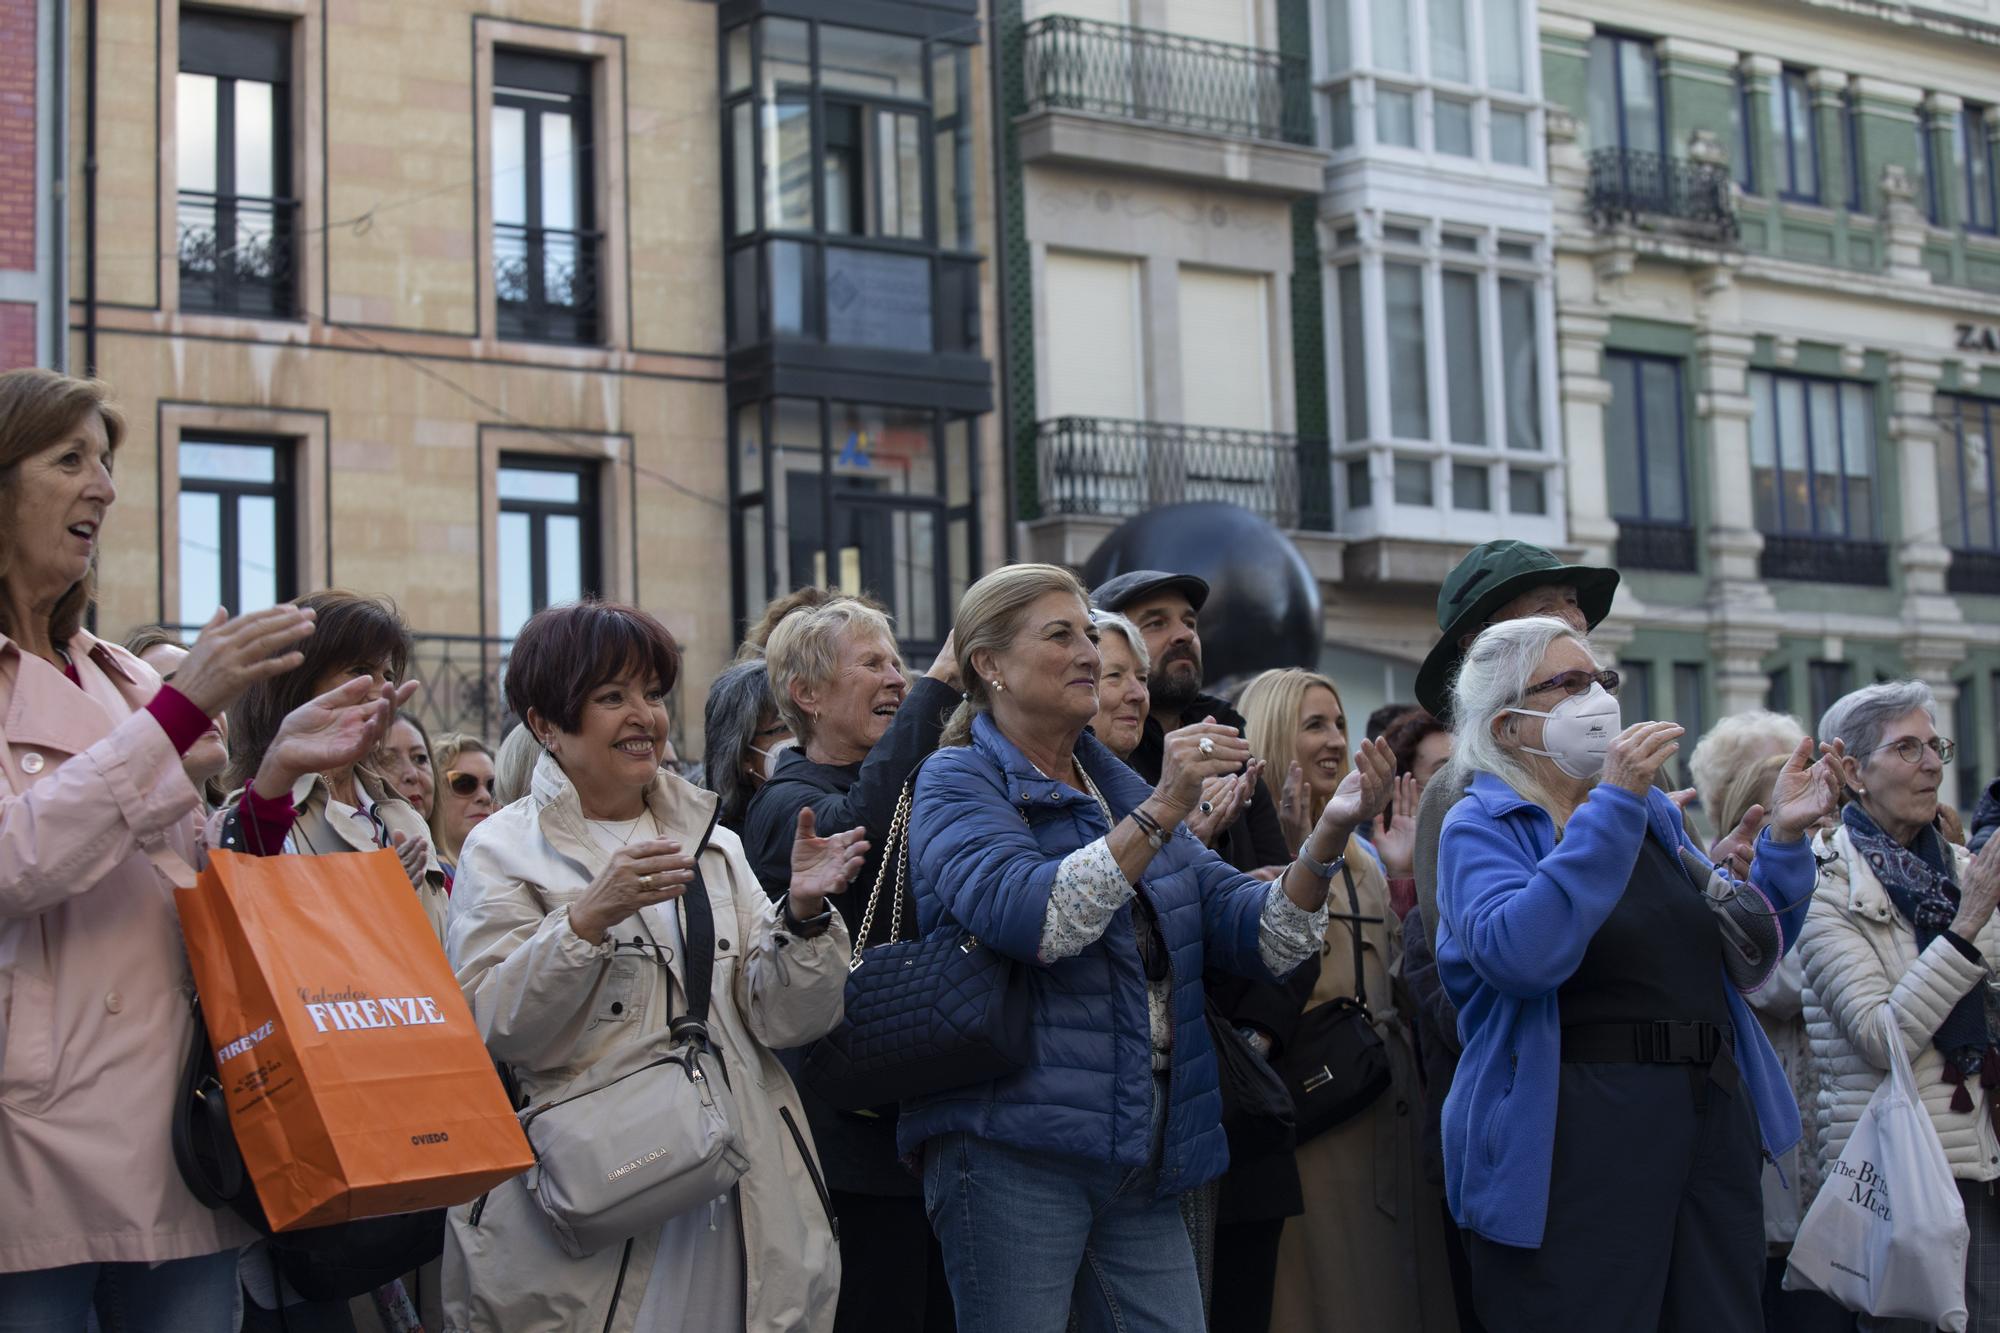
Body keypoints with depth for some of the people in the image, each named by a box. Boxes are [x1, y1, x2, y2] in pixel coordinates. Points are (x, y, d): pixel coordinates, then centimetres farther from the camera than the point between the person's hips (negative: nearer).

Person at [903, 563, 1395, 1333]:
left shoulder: (1119, 786, 17)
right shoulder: (958, 781, -2)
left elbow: (1260, 938, 9)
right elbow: (1024, 917, -22)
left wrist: (1329, 834, -7)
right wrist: (1160, 813, -24)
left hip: (1144, 1158, 6)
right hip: (1014, 1150, -6)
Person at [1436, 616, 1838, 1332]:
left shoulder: (1655, 813, 17)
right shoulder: (1483, 826, -3)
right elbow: (1519, 955, -23)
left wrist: (1784, 838, 5)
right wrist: (1614, 803, -22)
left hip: (1713, 1122, 7)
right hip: (1574, 1137, -6)